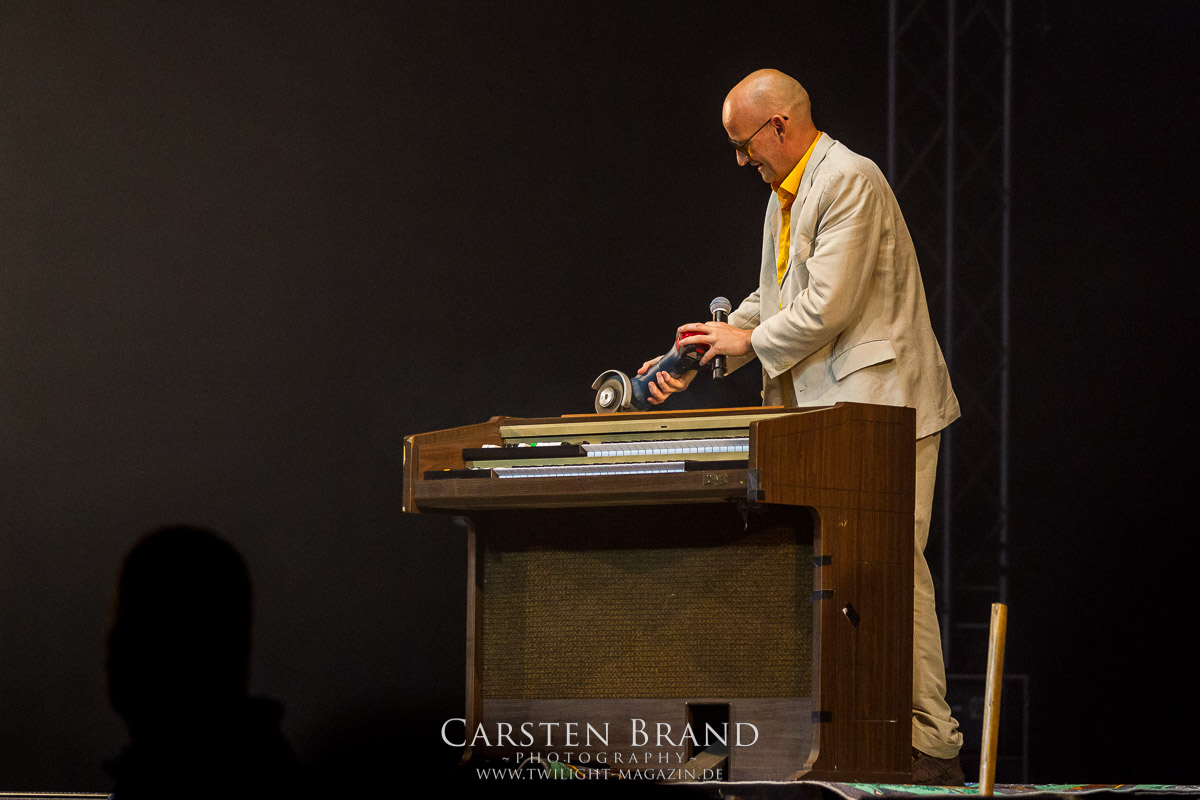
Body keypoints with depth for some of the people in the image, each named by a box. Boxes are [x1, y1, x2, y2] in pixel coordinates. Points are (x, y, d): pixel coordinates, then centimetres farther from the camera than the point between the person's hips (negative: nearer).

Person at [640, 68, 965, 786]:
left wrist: (752, 342, -4)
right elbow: (771, 302, 24)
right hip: (823, 413, 10)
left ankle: (933, 748, -7)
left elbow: (826, 307, -20)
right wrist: (697, 362, 12)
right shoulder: (784, 198, 17)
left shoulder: (851, 181, -15)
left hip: (881, 403, -10)